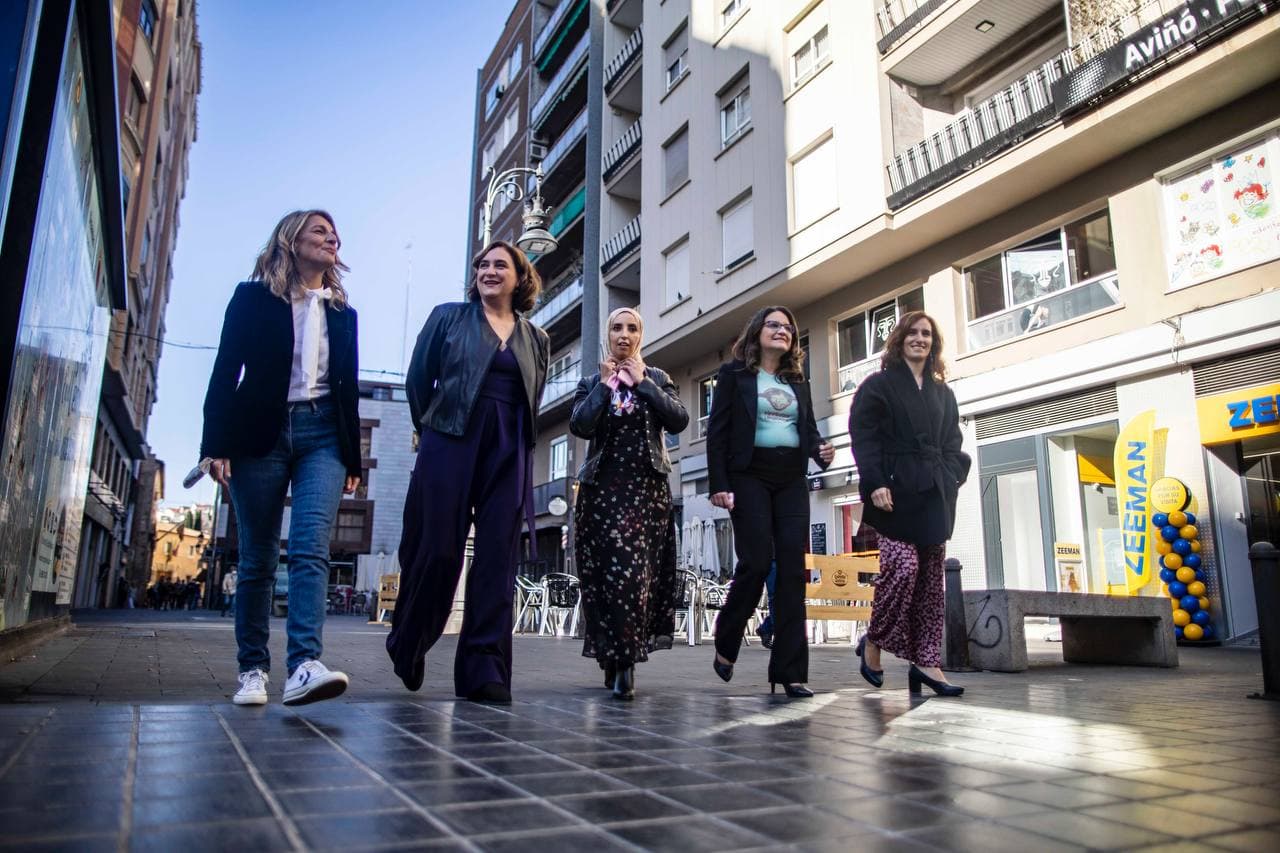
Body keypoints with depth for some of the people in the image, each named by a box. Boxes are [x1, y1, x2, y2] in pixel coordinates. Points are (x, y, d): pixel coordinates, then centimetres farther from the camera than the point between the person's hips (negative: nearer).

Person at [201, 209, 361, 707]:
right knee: (258, 558, 2)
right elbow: (226, 370, 1)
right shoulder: (253, 297, 8)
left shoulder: (343, 312, 16)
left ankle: (304, 666, -25)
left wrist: (353, 460, 12)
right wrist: (217, 443, -9)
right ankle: (253, 670, 11)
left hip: (322, 435, 2)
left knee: (311, 548, -16)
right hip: (261, 432, -1)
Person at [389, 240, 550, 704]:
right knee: (437, 550, -2)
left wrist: (514, 444, 7)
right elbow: (418, 379, 8)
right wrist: (432, 430, 10)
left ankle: (483, 669, 1)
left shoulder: (536, 339, 16)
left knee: (498, 557, -3)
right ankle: (407, 644, 23)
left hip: (508, 456, 3)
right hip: (450, 445, -2)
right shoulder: (449, 317, 9)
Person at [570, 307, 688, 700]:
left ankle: (624, 660, -7)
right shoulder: (592, 382, 12)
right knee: (602, 572, 0)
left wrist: (643, 383, -5)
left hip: (647, 486, -1)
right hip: (603, 486, 1)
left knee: (636, 571, -11)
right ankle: (612, 656, 13)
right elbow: (579, 426, -5)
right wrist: (604, 384, -6)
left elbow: (679, 421, -4)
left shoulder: (658, 379, 13)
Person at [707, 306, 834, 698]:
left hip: (792, 480, 5)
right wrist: (719, 484, -10)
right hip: (750, 477, -5)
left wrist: (821, 449, -4)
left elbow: (808, 429, 20)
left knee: (792, 569, -2)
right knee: (756, 562, -11)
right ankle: (725, 645, 14)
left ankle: (789, 670, 2)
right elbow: (717, 431, -2)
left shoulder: (798, 381, 19)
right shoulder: (734, 374, 5)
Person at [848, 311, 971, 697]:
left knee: (930, 576, 2)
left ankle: (925, 661, 6)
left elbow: (952, 444, 21)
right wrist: (875, 483, -15)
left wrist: (951, 478, 4)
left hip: (934, 495, 6)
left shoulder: (942, 392, 20)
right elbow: (862, 436, -5)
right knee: (903, 564, -15)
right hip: (896, 489, -5)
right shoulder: (878, 385, 5)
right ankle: (873, 641, 4)